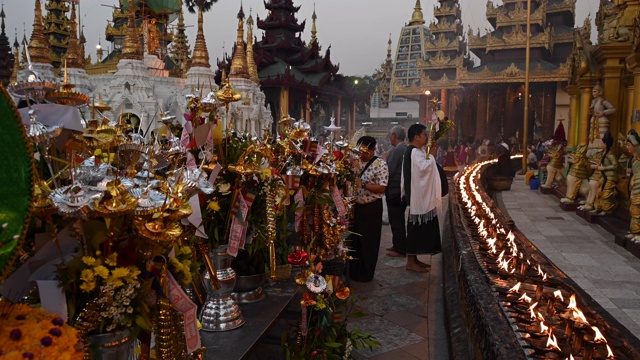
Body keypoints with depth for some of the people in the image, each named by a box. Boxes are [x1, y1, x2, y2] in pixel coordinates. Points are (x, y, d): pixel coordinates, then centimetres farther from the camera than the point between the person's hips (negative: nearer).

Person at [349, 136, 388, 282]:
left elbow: (381, 188, -17)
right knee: (354, 239, 14)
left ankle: (366, 274, 18)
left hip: (372, 208, -6)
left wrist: (363, 185, -26)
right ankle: (354, 271, 28)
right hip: (356, 206, 6)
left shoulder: (380, 164, -11)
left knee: (369, 242, 5)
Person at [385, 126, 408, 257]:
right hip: (404, 190, 9)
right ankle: (398, 245, 30)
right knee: (399, 219, 19)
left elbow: (389, 171, -21)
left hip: (394, 191, -9)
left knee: (396, 221, 0)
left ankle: (400, 249, 8)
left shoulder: (395, 151, -19)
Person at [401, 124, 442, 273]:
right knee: (416, 228, -5)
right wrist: (432, 155, -15)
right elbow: (424, 168, -28)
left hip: (421, 196, 11)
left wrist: (430, 155, 8)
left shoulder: (416, 151, 15)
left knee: (420, 228, 14)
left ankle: (414, 259, 22)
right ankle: (411, 262, 2)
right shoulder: (414, 152, -17)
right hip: (417, 197, -11)